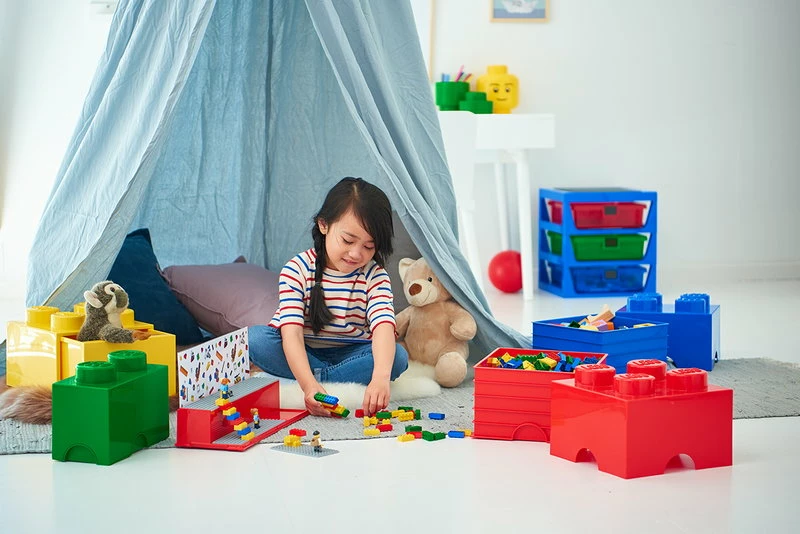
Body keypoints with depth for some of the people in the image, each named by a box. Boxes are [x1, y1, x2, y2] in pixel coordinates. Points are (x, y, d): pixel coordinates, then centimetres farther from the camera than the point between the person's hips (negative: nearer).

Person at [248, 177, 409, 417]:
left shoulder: (375, 276, -12)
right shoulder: (297, 270, -17)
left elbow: (384, 326, -30)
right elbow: (291, 331, -29)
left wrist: (381, 377, -50)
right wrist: (309, 384, -46)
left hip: (349, 353, 1)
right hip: (301, 353, -1)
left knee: (398, 356, -26)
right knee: (254, 337, -30)